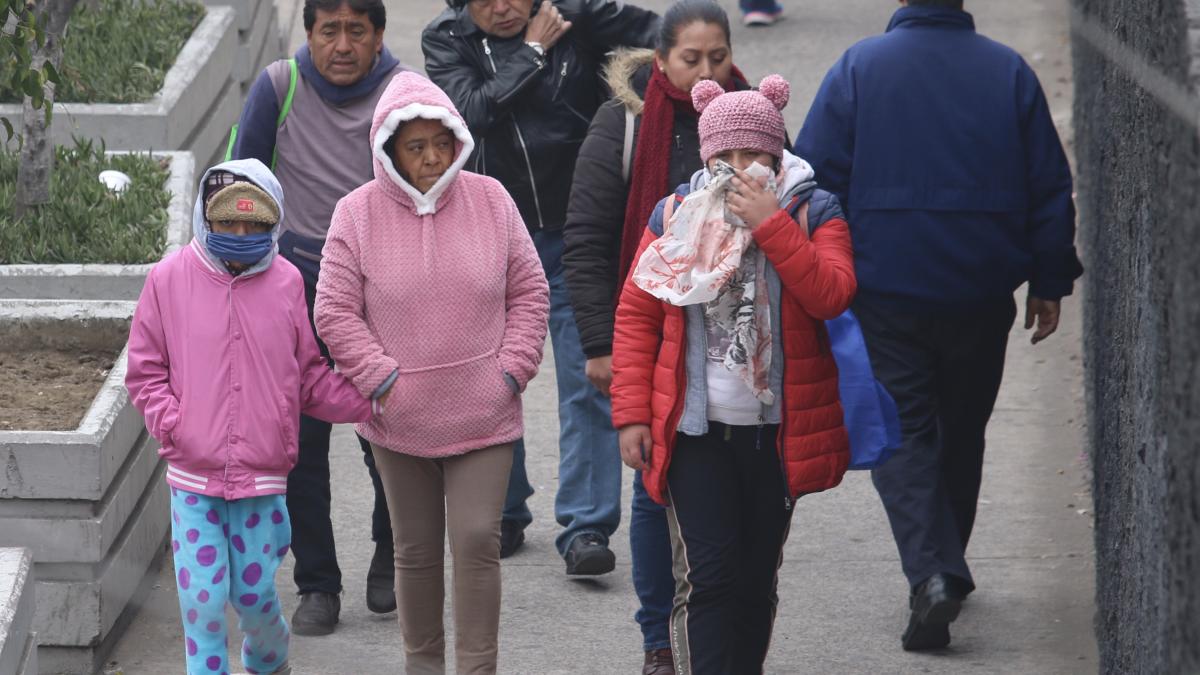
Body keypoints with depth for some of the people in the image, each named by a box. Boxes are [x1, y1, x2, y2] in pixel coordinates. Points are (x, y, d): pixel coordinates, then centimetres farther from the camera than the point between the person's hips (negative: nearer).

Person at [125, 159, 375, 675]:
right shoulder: (170, 280, -3)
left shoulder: (286, 283, 1)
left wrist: (368, 403, -2)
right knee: (201, 596, -6)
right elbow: (145, 372, 4)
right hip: (193, 475, -1)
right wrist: (169, 421, -12)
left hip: (262, 476, 1)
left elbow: (309, 377, 9)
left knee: (254, 593, 8)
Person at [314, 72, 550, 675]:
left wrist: (511, 372, -2)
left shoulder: (491, 201, -1)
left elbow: (528, 293, 6)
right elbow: (335, 312, -4)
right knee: (416, 550, 11)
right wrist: (383, 379, -10)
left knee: (478, 541, -7)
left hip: (483, 417, 0)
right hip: (401, 421, 0)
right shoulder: (358, 214, -5)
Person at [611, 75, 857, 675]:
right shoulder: (675, 215, 2)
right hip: (695, 429, -1)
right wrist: (632, 413, -1)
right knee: (707, 577, -9)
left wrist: (770, 224, -21)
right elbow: (636, 316, 5)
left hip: (775, 432, 1)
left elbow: (832, 295, -18)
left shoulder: (812, 213, -1)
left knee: (756, 578, 12)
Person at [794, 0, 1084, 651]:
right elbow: (1050, 189, 4)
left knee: (901, 432, 0)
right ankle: (945, 567, 30)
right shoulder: (1009, 71, 1)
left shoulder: (858, 67, -5)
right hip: (982, 294, 3)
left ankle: (932, 571, -19)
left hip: (885, 287, -2)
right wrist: (1049, 283, 12)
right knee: (962, 430, 19)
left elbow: (816, 178, -6)